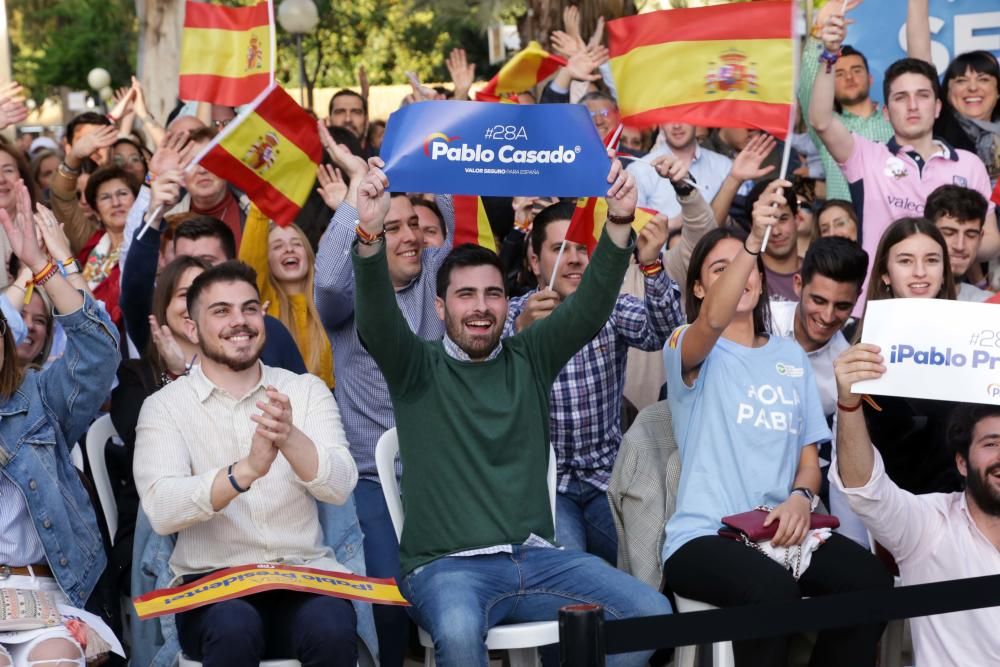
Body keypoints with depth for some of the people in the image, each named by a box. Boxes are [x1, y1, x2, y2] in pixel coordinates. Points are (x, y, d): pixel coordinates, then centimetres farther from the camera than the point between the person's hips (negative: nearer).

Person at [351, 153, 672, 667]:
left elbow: (589, 310, 0)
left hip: (534, 559, 4)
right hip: (446, 565, -4)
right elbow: (377, 321, -14)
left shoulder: (529, 359, 14)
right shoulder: (417, 368, 5)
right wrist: (371, 237, -32)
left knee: (651, 613, -15)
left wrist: (618, 225, -16)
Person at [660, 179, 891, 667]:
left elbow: (809, 458, 17)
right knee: (772, 588, -36)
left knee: (871, 580, -24)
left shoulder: (791, 355, 18)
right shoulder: (688, 349, 2)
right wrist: (754, 239, -37)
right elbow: (714, 321, -24)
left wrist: (801, 498, -6)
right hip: (704, 535, -5)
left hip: (778, 533, 5)